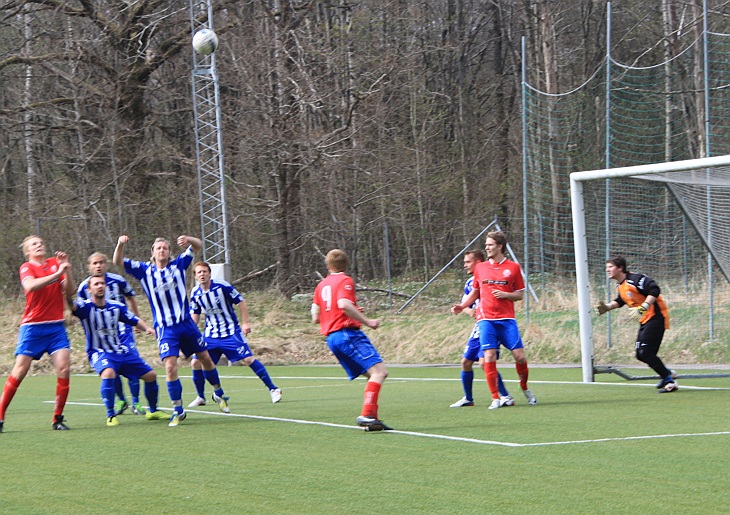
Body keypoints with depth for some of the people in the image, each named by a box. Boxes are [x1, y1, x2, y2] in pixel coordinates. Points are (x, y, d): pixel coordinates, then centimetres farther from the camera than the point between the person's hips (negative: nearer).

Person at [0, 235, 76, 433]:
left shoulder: (55, 263, 10)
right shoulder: (27, 267, -1)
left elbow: (70, 291, 4)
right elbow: (30, 285, -23)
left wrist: (67, 270, -10)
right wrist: (57, 273, -26)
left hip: (56, 326, 3)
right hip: (32, 326, -3)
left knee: (64, 368, -11)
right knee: (19, 371, -6)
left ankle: (58, 418, -1)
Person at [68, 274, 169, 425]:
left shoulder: (116, 306, 1)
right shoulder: (85, 307, -13)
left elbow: (135, 320, 11)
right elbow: (71, 304, -34)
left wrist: (147, 328, -10)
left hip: (122, 350, 5)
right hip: (99, 352, -5)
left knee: (150, 375, 6)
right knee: (108, 373, -37)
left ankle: (153, 411, 30)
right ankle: (111, 415, -22)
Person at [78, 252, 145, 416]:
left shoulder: (117, 281, -7)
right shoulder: (84, 287, -4)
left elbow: (131, 298, 10)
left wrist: (137, 321, 16)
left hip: (122, 327, -1)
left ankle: (135, 402, 2)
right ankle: (121, 401, 17)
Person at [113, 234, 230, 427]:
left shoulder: (178, 265, 3)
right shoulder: (145, 271, 0)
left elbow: (198, 246, 6)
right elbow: (118, 262, -4)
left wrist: (187, 239, -16)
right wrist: (120, 244, -24)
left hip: (186, 323, 2)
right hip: (165, 328, -2)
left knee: (205, 358, 12)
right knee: (170, 366, -15)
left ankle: (219, 394, 36)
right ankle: (178, 411, -4)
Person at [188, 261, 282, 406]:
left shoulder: (222, 286, -15)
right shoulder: (195, 293, -2)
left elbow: (241, 302, -7)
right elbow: (195, 314, 11)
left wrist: (245, 323, -10)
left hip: (231, 332, -4)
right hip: (210, 335, 4)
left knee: (248, 359, -13)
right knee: (196, 363, -6)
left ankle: (273, 389, -2)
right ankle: (200, 397, 13)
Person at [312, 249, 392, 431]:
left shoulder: (321, 285, 19)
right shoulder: (345, 281, -2)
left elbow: (316, 317, 20)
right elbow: (343, 304, -21)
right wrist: (367, 321, -16)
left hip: (331, 338, 8)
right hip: (347, 333, -8)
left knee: (372, 375, 11)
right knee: (379, 370, -17)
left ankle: (372, 418, 1)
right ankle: (367, 415, -31)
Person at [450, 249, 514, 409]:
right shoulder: (469, 283, 12)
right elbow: (464, 306, 14)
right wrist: (469, 310, -9)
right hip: (478, 328, 9)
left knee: (484, 362, -18)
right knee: (466, 361, 10)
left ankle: (506, 396, -10)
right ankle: (468, 398, 25)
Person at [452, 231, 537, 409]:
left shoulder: (513, 267, 3)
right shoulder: (480, 268, 11)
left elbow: (520, 294, 7)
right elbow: (475, 292, 21)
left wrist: (505, 294, -11)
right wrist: (462, 306, 7)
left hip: (507, 319, -1)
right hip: (486, 319, 1)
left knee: (520, 356, -6)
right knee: (489, 357, -10)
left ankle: (525, 388, 21)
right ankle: (495, 398, -2)